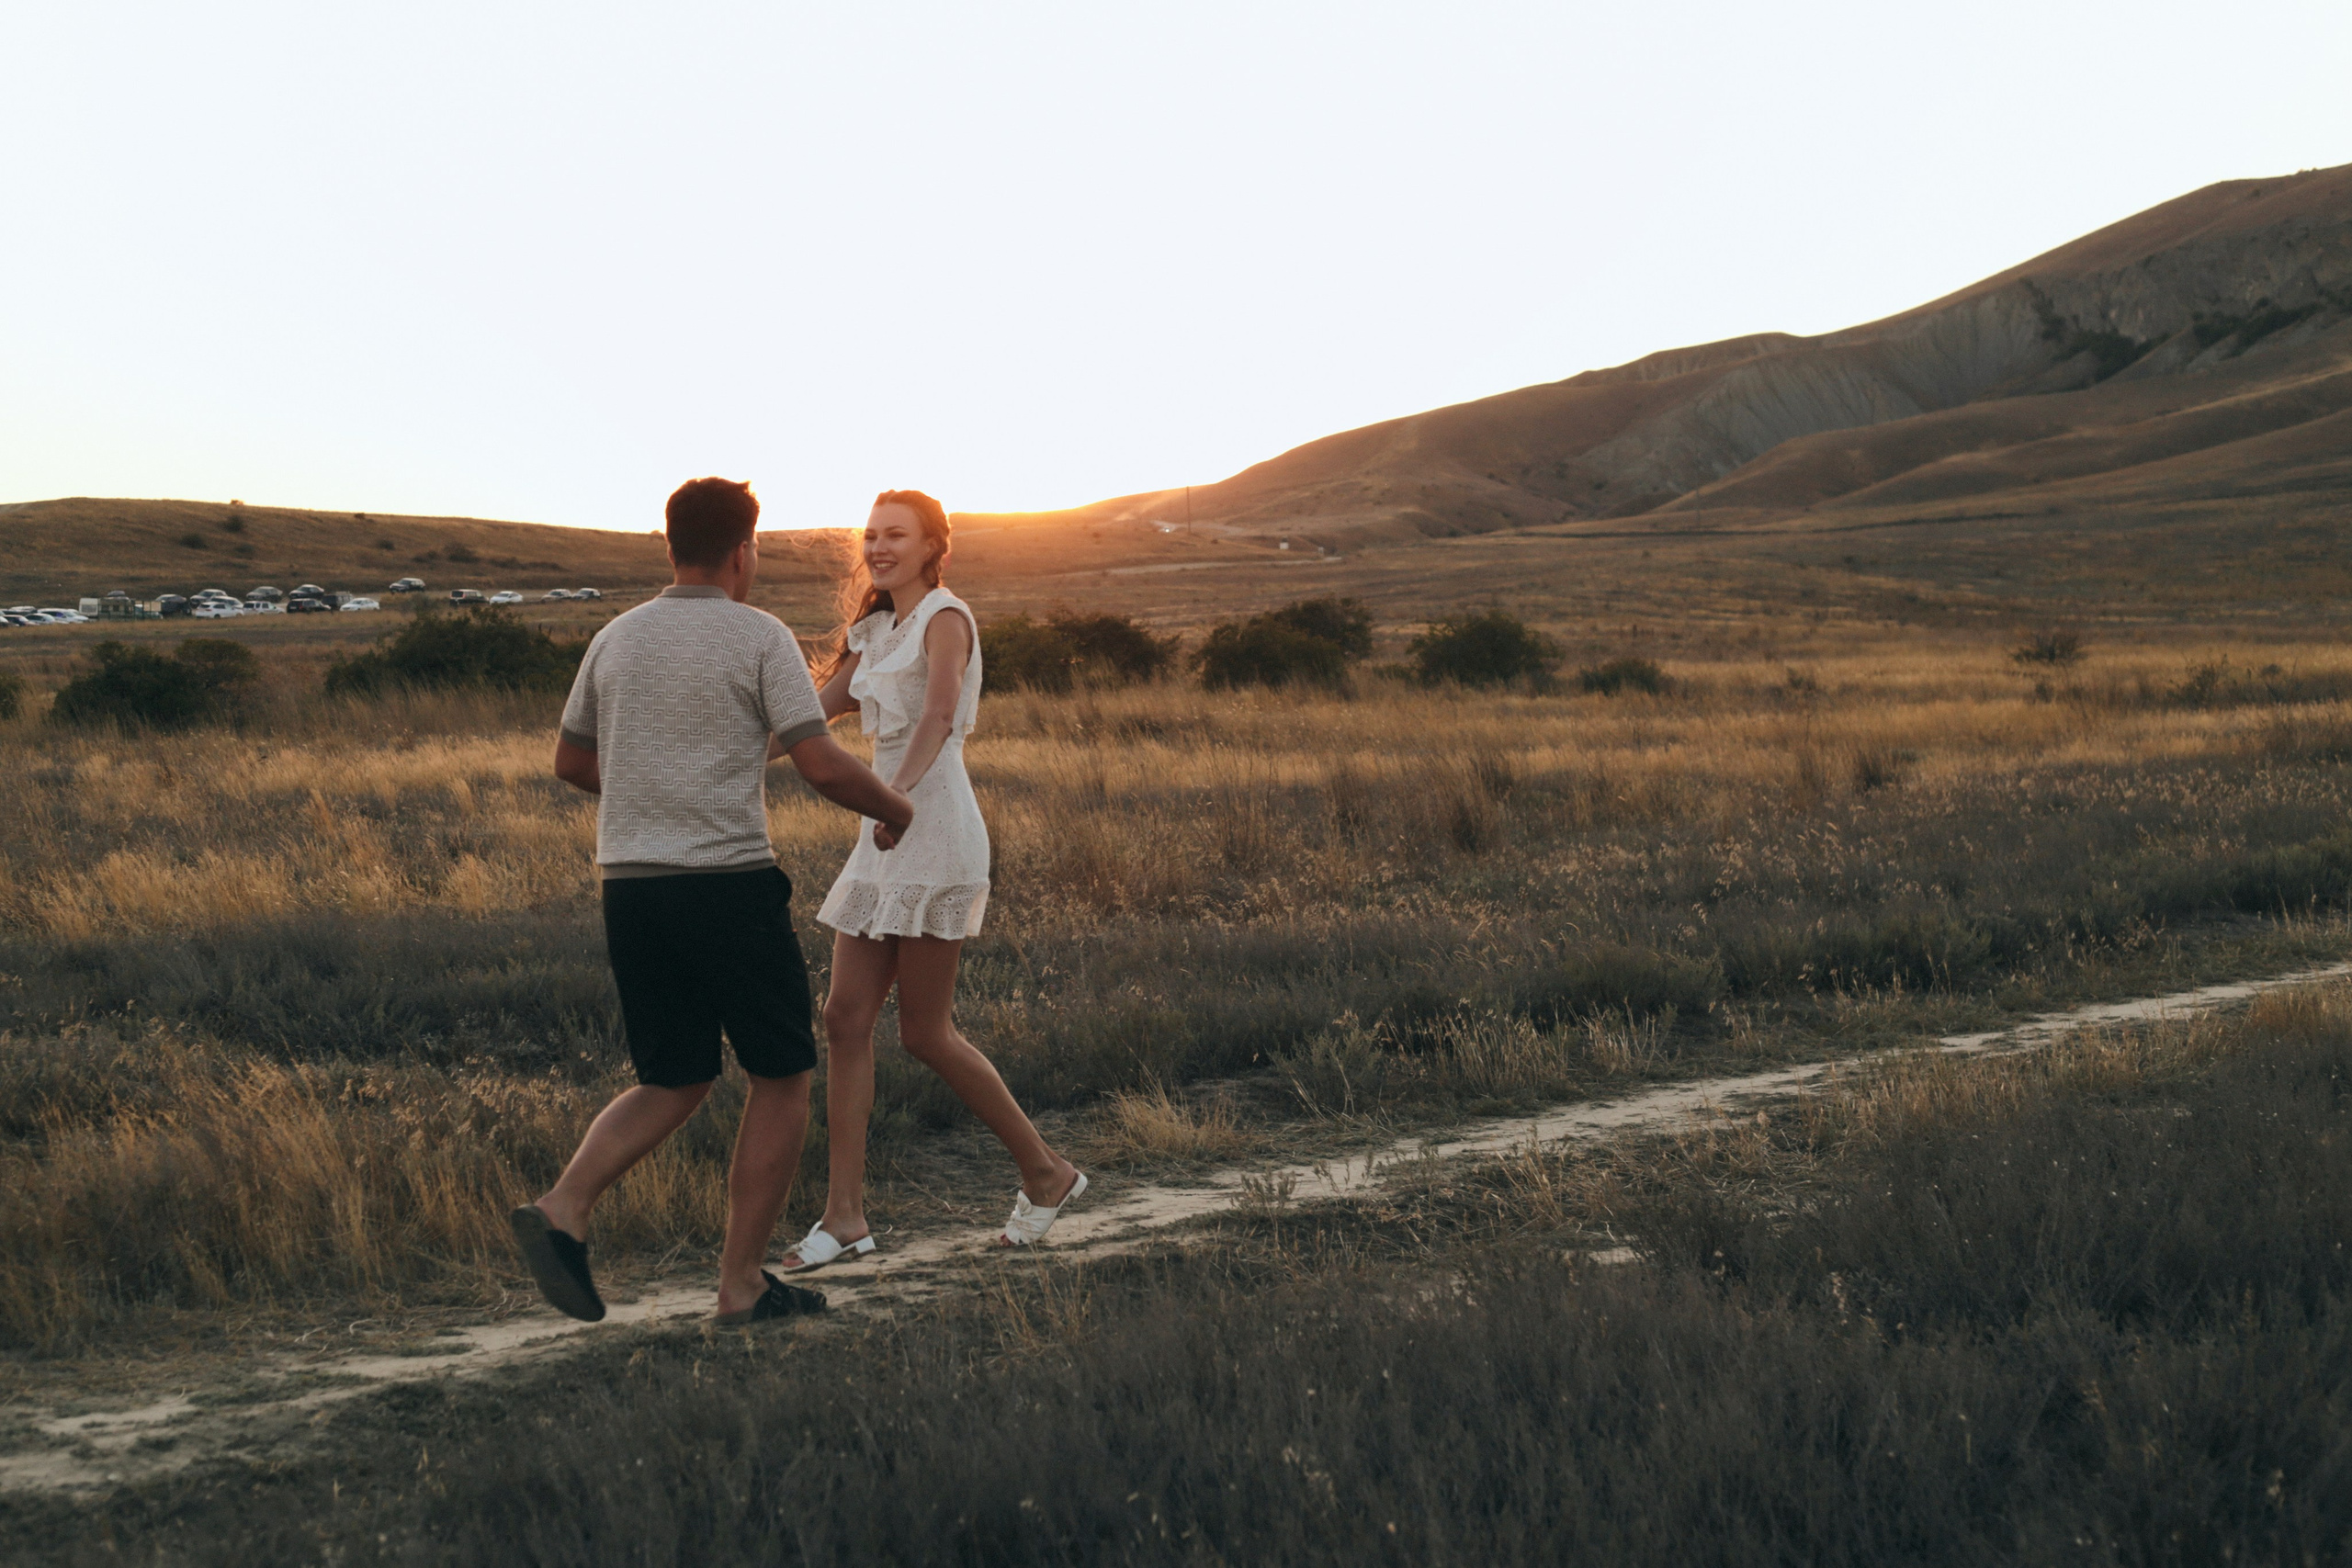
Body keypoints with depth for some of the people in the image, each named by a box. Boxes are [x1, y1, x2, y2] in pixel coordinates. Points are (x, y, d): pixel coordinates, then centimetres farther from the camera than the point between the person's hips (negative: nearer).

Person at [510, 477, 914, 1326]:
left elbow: (571, 761, 21)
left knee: (673, 1084, 17)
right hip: (729, 884, -6)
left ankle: (561, 1213, -6)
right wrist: (896, 808, 7)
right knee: (781, 1076, 10)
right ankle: (743, 1283, 8)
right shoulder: (760, 637, -6)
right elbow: (824, 768, -13)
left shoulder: (618, 637, 10)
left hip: (631, 887, 6)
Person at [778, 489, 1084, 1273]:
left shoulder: (945, 618, -9)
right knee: (846, 1019, 1)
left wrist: (900, 793, -41)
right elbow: (819, 709, 21)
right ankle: (845, 1216, 5)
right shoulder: (875, 629, 17)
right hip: (884, 837, 8)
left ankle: (1046, 1172, 13)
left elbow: (939, 715, -26)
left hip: (936, 833, -8)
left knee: (925, 1032, -3)